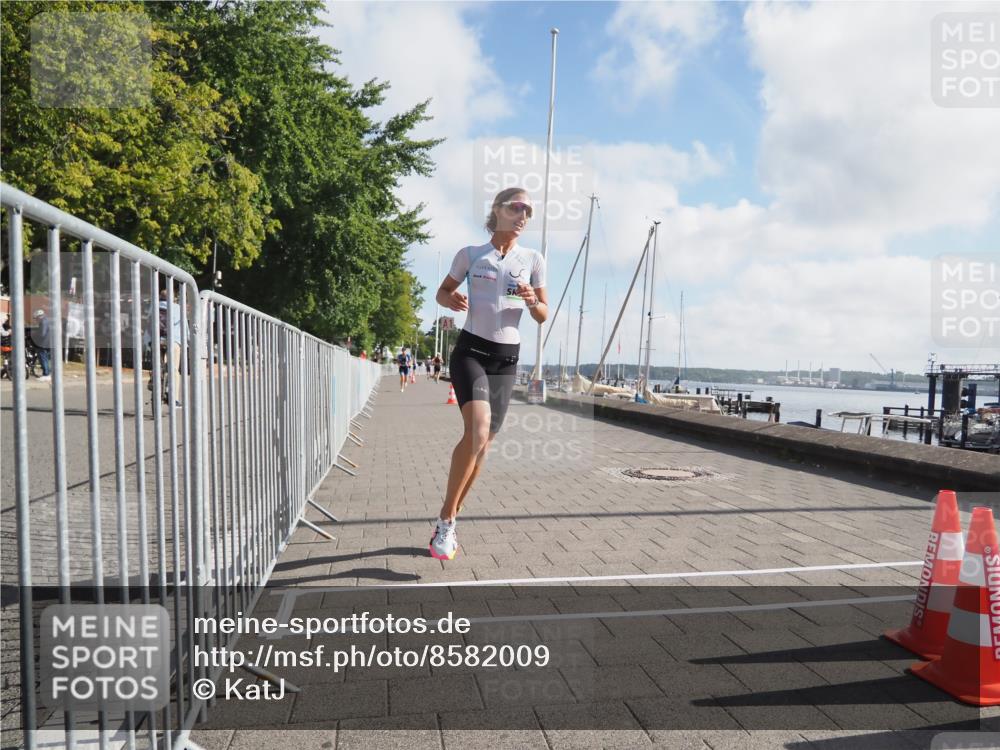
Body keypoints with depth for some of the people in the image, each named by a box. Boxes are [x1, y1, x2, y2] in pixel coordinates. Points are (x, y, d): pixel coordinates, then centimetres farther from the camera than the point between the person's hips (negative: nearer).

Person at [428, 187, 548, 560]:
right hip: (471, 350, -3)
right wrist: (452, 300, -10)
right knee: (477, 431, -25)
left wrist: (532, 301, -15)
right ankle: (446, 519, -11)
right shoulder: (470, 255, 2)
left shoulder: (533, 259, 6)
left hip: (506, 358, 4)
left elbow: (543, 316, 8)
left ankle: (448, 521, 22)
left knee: (483, 442, 6)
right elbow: (442, 291, 13)